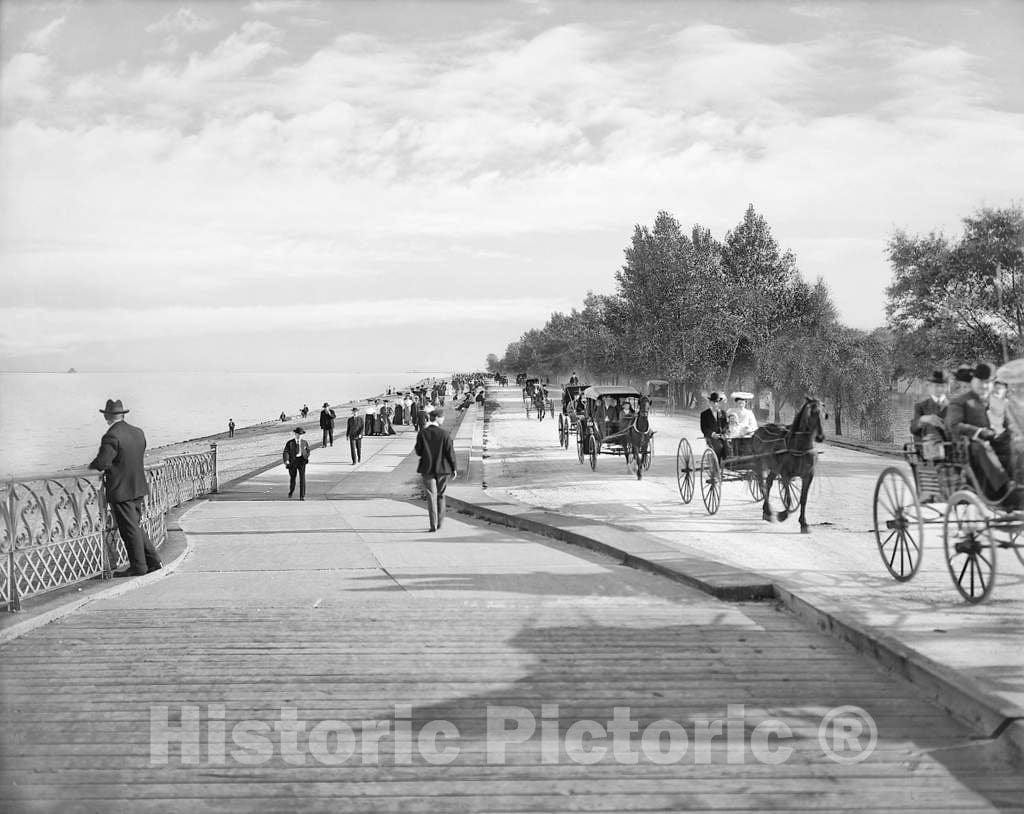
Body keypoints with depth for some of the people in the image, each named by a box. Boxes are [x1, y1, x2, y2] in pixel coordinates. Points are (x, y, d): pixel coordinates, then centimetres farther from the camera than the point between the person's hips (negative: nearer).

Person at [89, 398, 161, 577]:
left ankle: (138, 567, 7)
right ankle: (152, 561, 18)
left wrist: (91, 466, -1)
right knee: (136, 526, 18)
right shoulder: (138, 433, 7)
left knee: (130, 530, 0)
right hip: (138, 488, 8)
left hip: (121, 491, -8)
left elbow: (101, 463, -23)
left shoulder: (111, 437, -18)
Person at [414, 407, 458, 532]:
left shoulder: (422, 434, -6)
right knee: (440, 495, 17)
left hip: (427, 469, 0)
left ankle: (433, 525, -5)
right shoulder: (444, 434, -11)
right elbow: (450, 452, -8)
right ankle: (440, 522, 22)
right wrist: (454, 469, 1)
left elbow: (418, 451, -1)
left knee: (431, 496, 2)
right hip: (443, 469, 0)